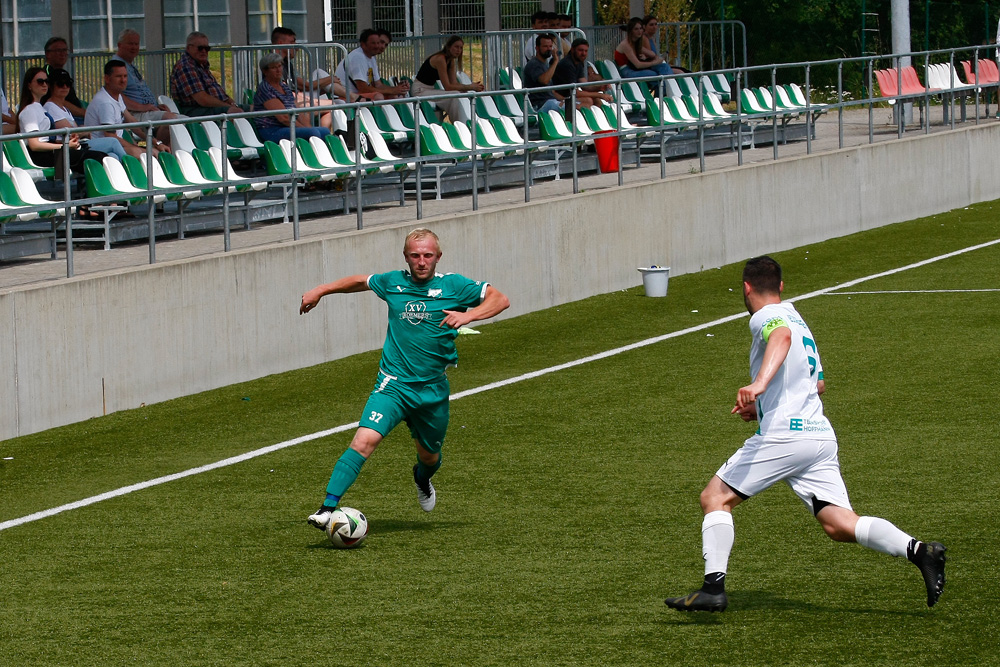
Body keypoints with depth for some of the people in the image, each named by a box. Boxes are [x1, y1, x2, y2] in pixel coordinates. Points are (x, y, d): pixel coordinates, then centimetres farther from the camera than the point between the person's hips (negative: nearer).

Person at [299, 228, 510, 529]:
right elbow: (361, 281, 24)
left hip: (433, 389, 1)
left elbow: (500, 299, -8)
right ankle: (328, 508, -26)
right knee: (364, 440, -23)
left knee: (429, 456, 18)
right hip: (393, 384, -1)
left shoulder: (453, 286, -4)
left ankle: (422, 479, 57)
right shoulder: (392, 283, 3)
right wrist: (321, 290, 26)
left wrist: (468, 315, -24)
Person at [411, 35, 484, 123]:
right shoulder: (440, 59, -22)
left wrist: (472, 86, -13)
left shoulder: (451, 60, 6)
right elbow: (447, 87, -24)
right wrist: (469, 87, -23)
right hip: (420, 90, -9)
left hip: (430, 89, 9)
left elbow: (454, 83, 2)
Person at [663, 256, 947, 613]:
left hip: (783, 435, -8)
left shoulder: (765, 317, -1)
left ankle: (713, 587, -10)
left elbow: (782, 336, -27)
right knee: (839, 524, 1)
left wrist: (759, 384, -43)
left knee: (715, 497, 1)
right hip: (821, 434, 8)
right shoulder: (797, 319, 27)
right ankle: (919, 550, -17)